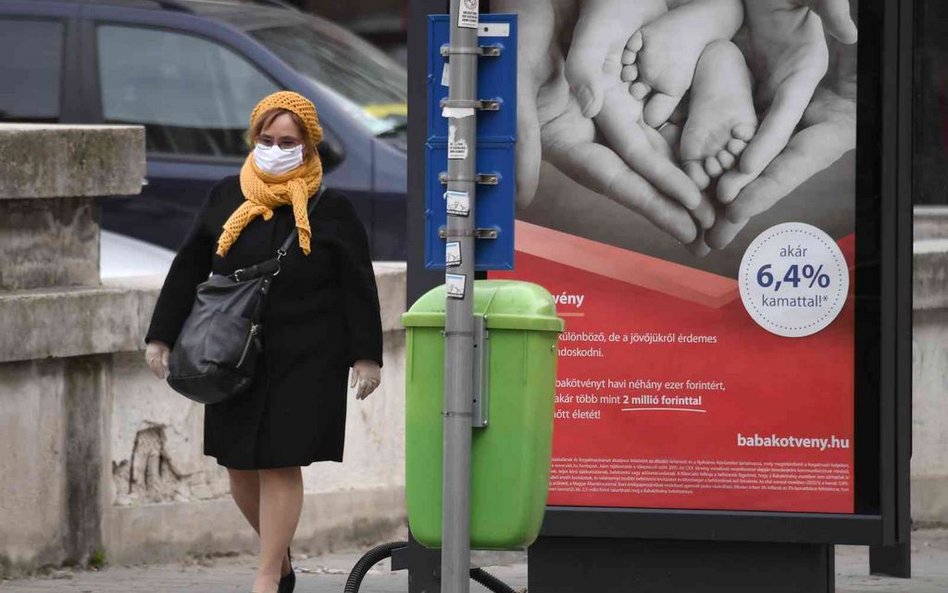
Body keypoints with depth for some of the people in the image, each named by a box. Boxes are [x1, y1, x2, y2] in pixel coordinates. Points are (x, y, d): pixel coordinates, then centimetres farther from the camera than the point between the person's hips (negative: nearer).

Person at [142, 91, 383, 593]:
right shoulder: (225, 199, 5)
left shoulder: (330, 210, -2)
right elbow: (187, 271, 11)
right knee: (240, 467, 7)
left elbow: (359, 287, 0)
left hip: (305, 362, -4)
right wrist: (161, 337, 9)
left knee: (281, 466, -6)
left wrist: (366, 357, -3)